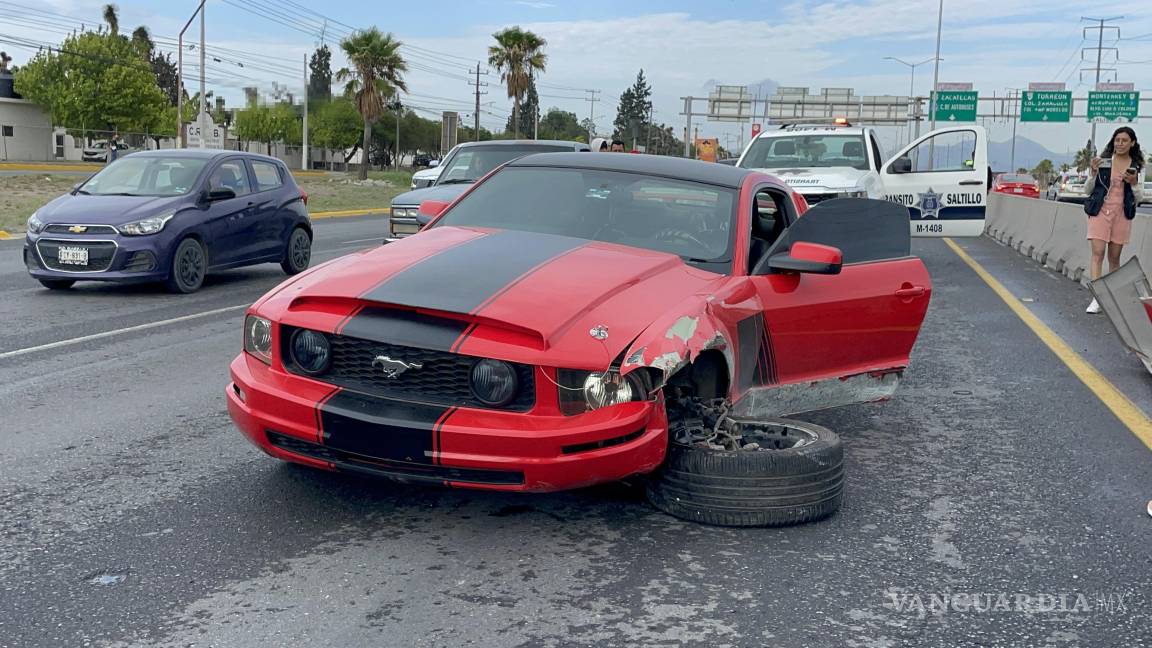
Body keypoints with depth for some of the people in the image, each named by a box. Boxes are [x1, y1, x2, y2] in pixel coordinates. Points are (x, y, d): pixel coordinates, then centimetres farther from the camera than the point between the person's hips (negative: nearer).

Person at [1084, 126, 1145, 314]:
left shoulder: (1137, 167, 6)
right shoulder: (1103, 161, 1)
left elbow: (1139, 198, 9)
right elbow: (1089, 188, 7)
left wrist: (1134, 183, -10)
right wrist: (1093, 172, -11)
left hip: (1122, 214, 2)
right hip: (1100, 211, -2)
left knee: (1114, 256, 7)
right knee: (1098, 253, -11)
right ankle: (1096, 298, -14)